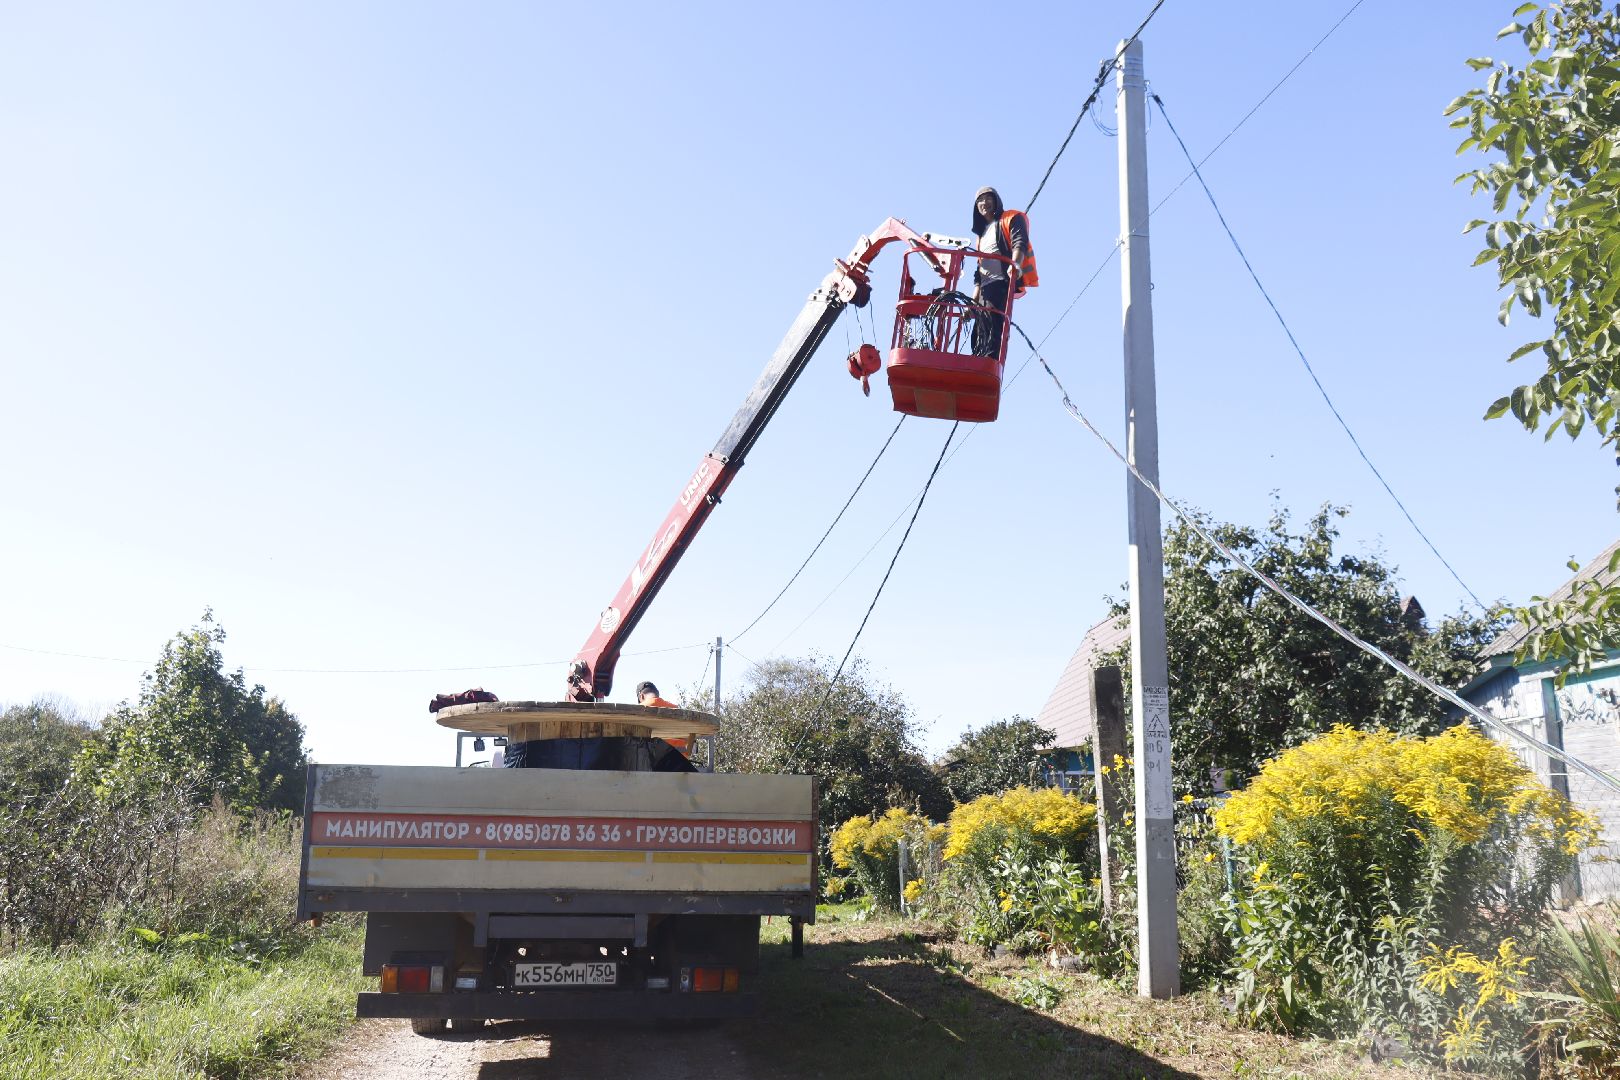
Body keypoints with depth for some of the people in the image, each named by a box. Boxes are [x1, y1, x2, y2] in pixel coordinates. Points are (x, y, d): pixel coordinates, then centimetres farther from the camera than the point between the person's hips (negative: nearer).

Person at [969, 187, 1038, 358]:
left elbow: (1020, 242, -13)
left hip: (1002, 283, -9)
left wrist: (1016, 263, -34)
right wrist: (975, 293, 18)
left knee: (995, 333, -21)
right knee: (980, 335, 0)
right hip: (985, 287, 9)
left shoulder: (1011, 219, 7)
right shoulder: (983, 231, 32)